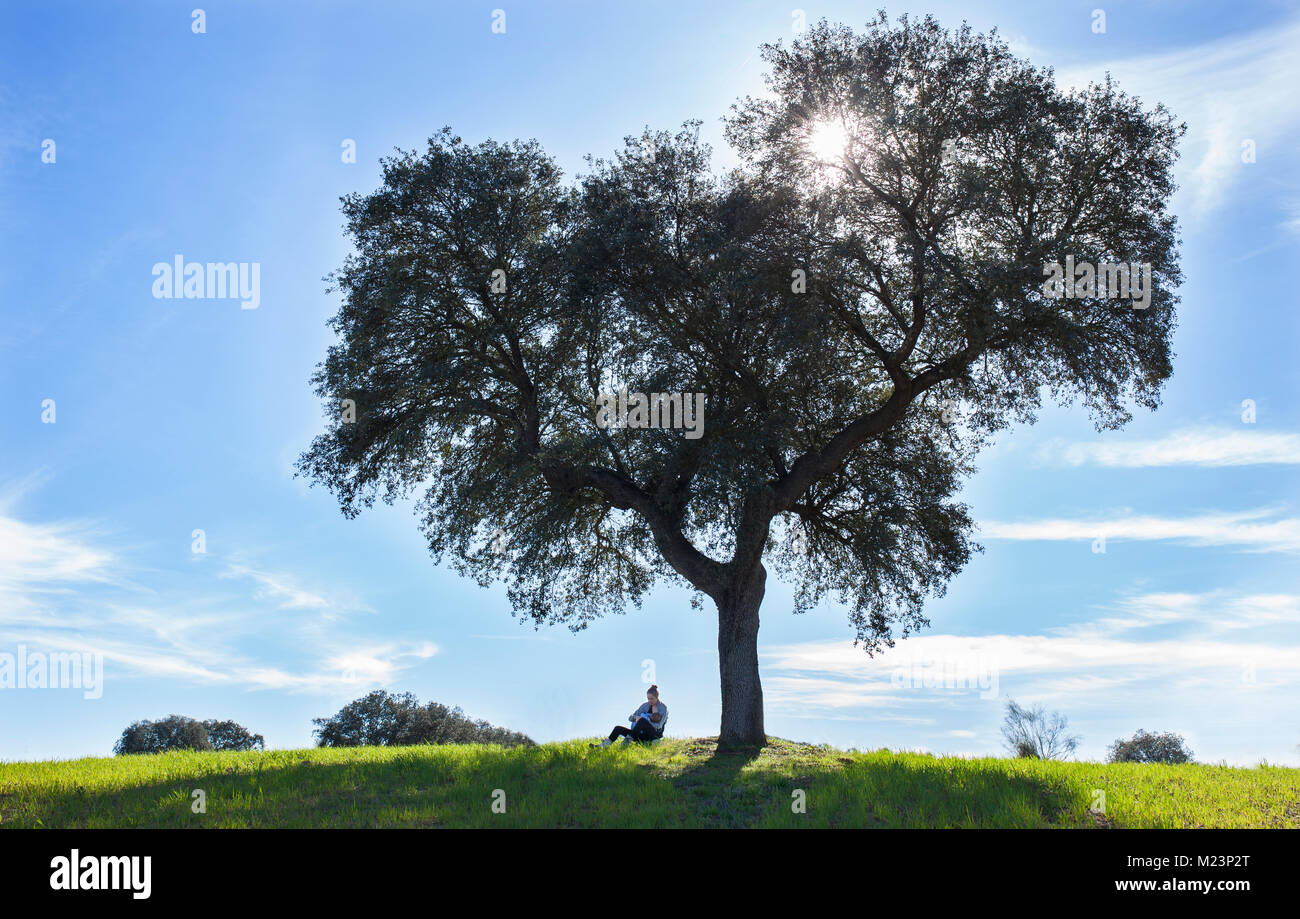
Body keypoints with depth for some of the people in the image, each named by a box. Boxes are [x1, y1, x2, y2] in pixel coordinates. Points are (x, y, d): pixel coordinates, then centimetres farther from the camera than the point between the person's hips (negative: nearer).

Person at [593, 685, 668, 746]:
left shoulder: (663, 708, -4)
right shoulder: (645, 705, 13)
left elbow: (659, 726, -16)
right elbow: (630, 717, 13)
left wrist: (640, 719, -18)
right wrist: (635, 717, -12)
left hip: (653, 736, -6)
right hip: (642, 734, 6)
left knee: (643, 720, -35)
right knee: (618, 728, -10)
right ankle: (603, 746, -15)